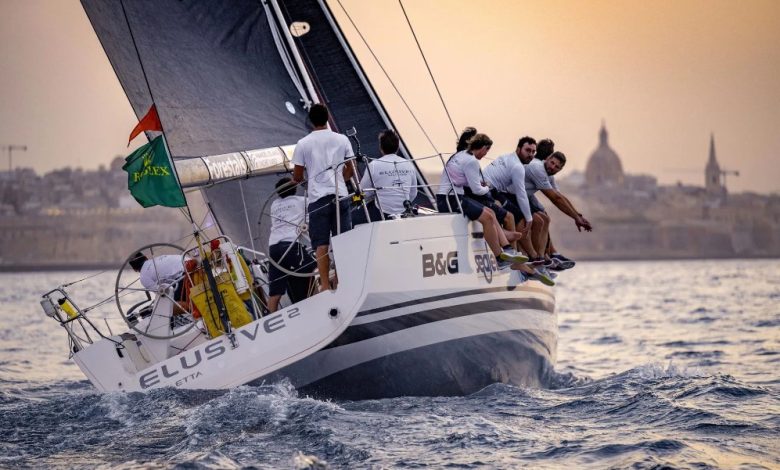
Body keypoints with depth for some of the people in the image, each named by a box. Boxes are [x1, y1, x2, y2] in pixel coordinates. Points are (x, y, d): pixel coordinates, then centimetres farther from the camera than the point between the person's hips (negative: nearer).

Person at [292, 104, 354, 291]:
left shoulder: (303, 144, -1)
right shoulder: (342, 140, 5)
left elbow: (297, 176, 2)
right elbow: (349, 171, 12)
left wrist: (295, 179, 25)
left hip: (318, 198, -2)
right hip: (340, 196, 2)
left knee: (321, 244, -1)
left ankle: (325, 285, -5)